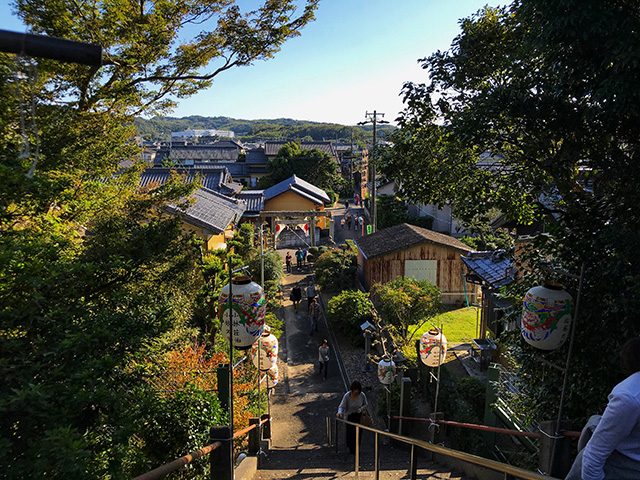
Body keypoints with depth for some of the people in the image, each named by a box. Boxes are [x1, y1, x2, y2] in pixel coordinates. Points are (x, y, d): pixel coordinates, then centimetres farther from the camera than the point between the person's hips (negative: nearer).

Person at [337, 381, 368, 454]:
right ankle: (351, 448, 25)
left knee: (358, 432, 3)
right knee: (350, 432, 0)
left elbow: (366, 405, 3)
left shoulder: (362, 395, -15)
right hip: (349, 417, -2)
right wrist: (340, 412, -41)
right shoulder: (347, 396, -22)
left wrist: (361, 409, -17)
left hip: (359, 416, 2)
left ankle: (357, 448, 27)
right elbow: (341, 406, -20)